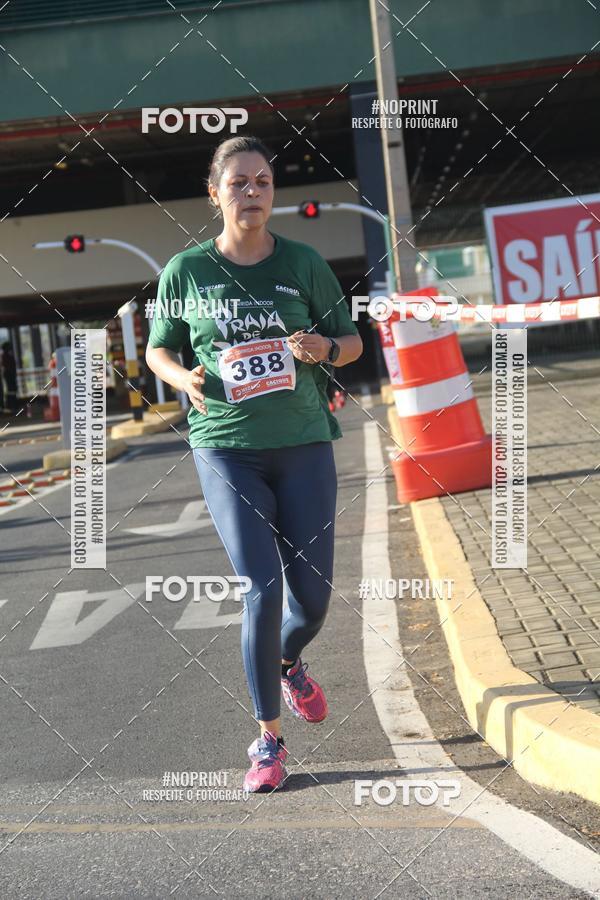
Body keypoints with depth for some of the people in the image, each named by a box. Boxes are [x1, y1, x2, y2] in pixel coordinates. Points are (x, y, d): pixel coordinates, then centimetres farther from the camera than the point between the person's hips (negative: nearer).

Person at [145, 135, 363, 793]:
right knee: (262, 588, -10)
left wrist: (325, 349, -13)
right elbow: (157, 349, 11)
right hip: (225, 449, -2)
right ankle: (268, 739, 5)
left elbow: (352, 341, 10)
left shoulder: (304, 264, 2)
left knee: (313, 595, 6)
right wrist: (183, 377, -11)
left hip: (304, 444, 2)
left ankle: (289, 664, 43)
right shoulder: (186, 270, 0)